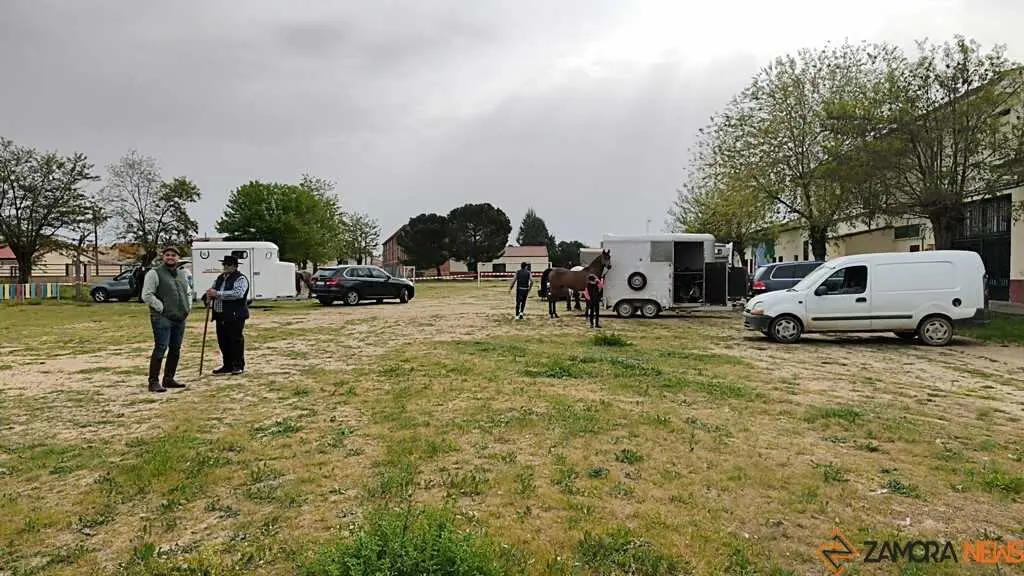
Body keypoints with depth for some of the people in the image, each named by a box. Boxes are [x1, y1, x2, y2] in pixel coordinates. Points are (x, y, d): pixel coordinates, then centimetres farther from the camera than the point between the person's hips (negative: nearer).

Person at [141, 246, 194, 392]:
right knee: (160, 349, -10)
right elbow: (146, 295, -11)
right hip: (162, 318, -7)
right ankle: (154, 382, -4)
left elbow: (188, 292, 27)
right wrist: (161, 307, -14)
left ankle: (168, 379, 20)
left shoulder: (183, 273, 15)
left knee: (175, 350, 10)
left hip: (180, 318, 7)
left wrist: (188, 307, 13)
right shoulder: (154, 273, -5)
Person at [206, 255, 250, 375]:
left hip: (235, 316, -8)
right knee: (223, 342, 11)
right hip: (220, 316, 8)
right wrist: (210, 295, -3)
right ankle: (227, 366, 22)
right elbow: (213, 291, 22)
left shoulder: (240, 279, -8)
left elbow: (238, 293, -23)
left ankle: (238, 366, 9)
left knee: (236, 341, -1)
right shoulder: (220, 278, 18)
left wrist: (218, 294, -25)